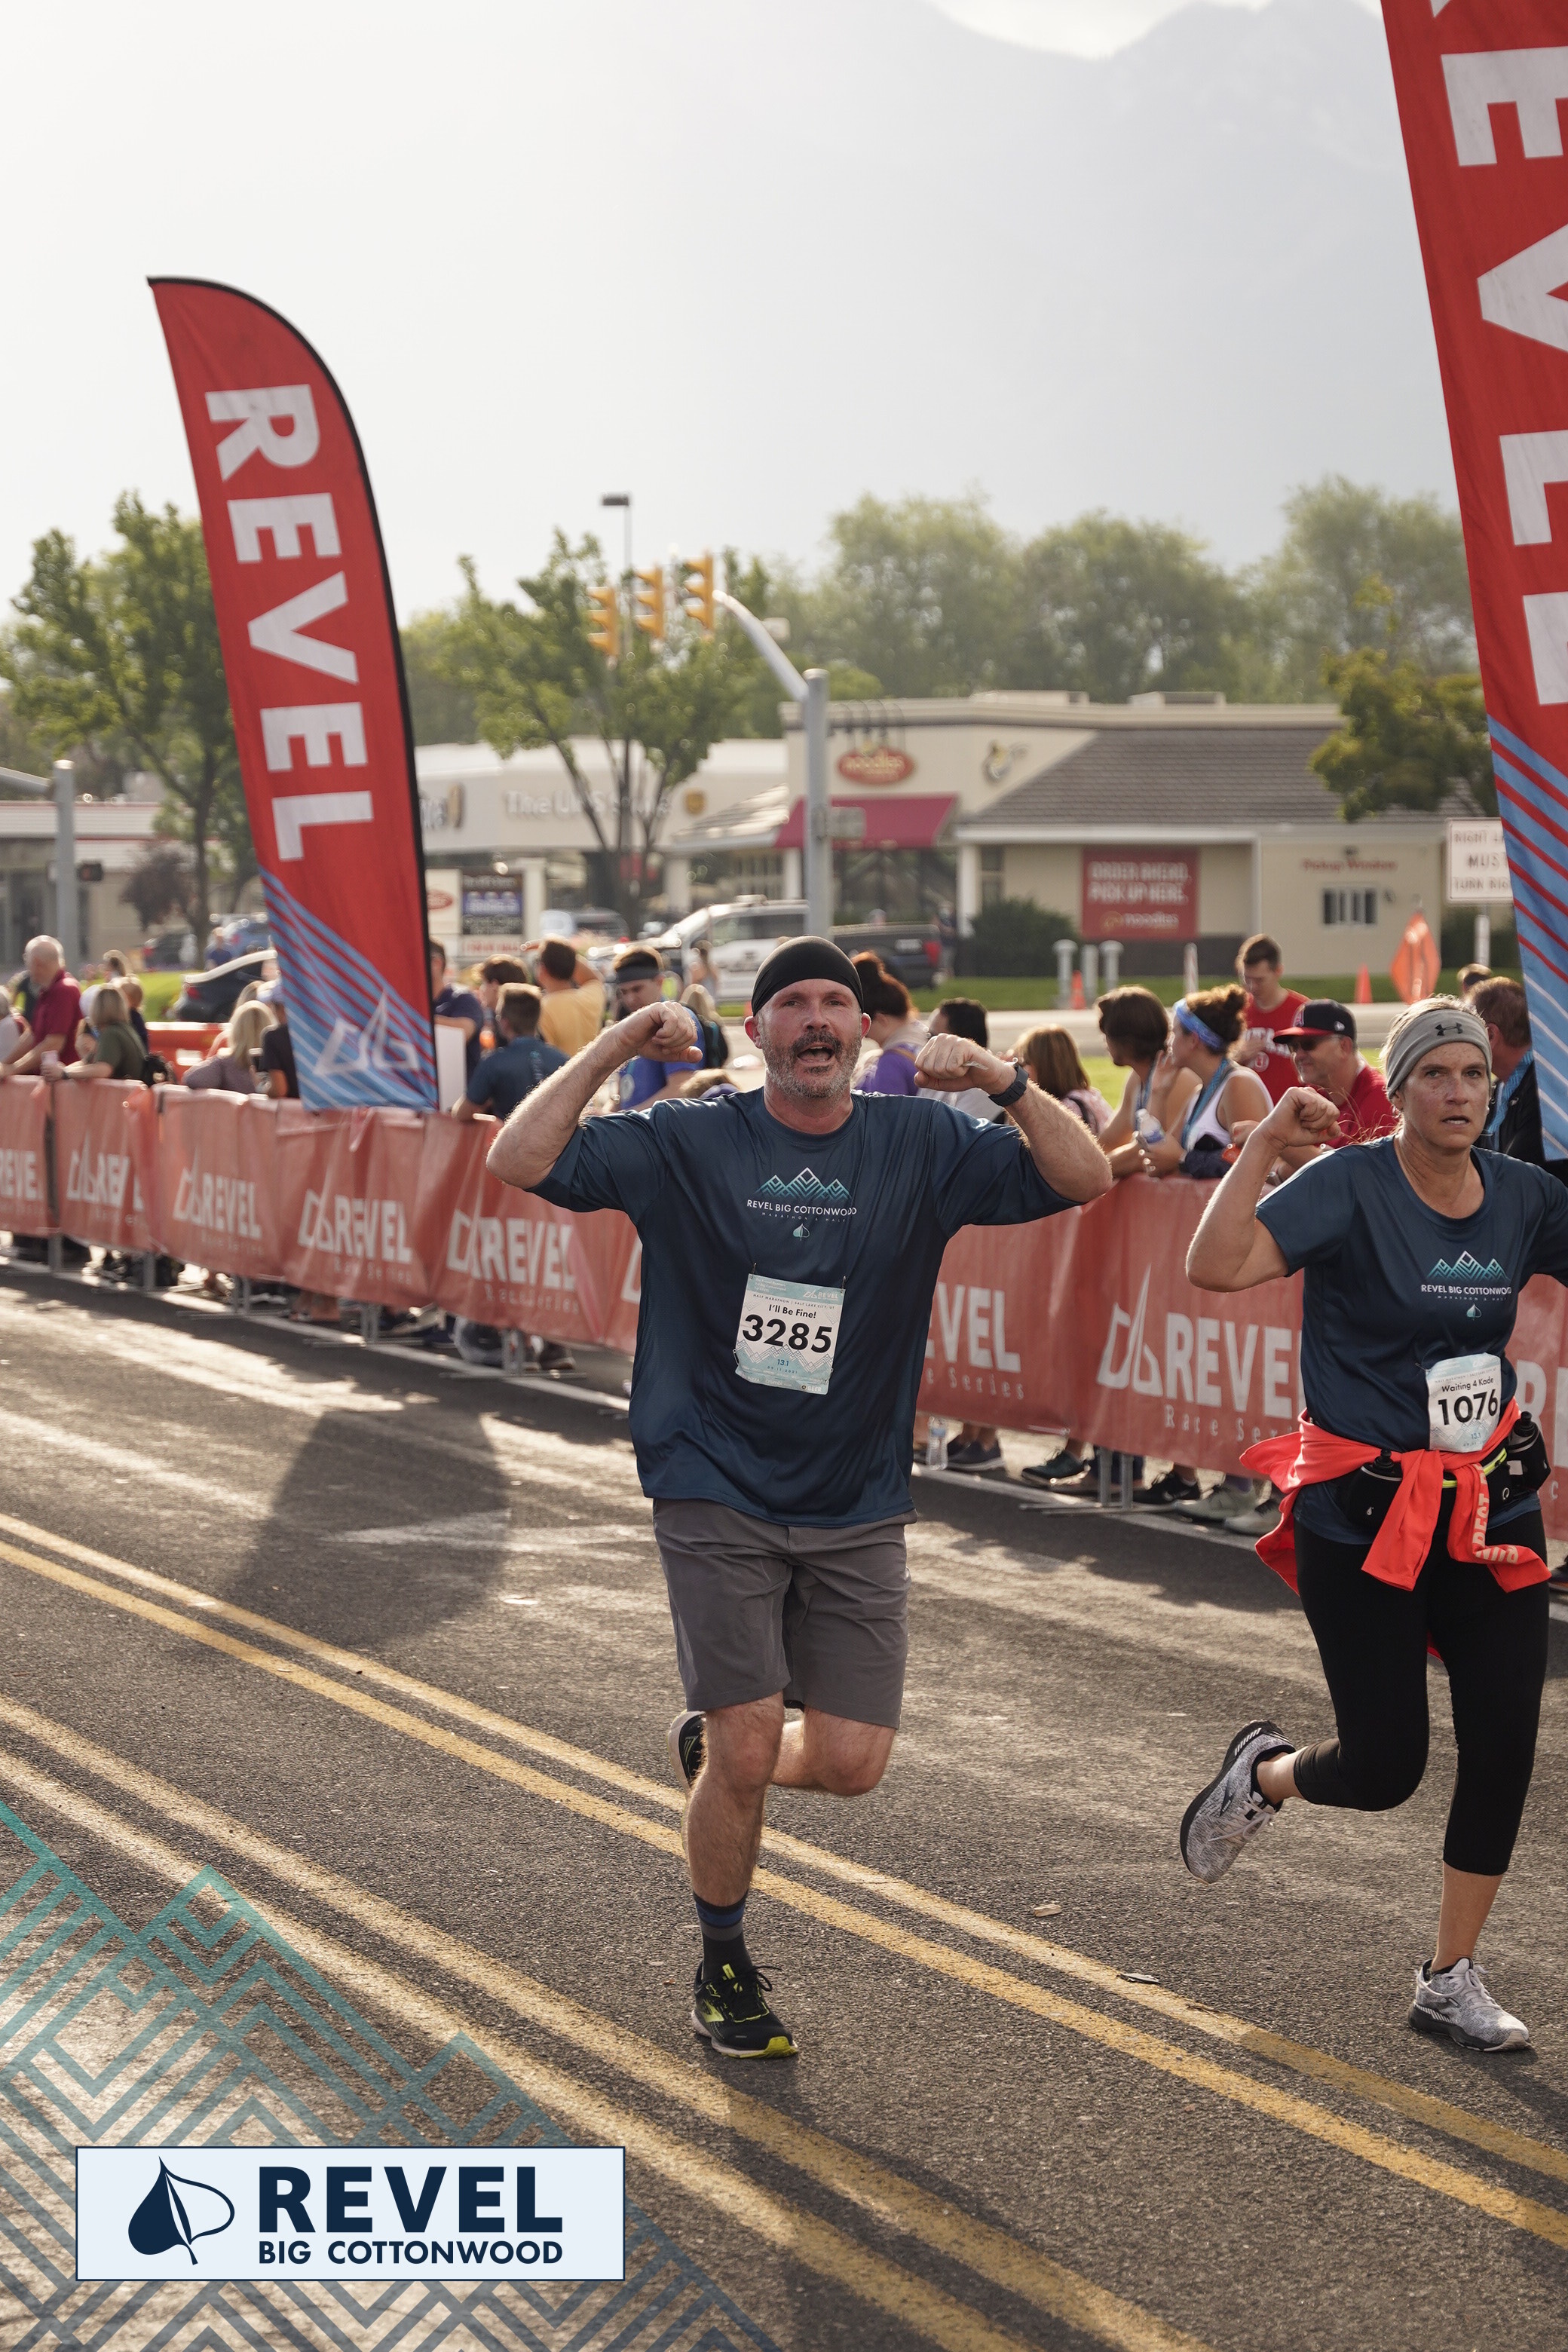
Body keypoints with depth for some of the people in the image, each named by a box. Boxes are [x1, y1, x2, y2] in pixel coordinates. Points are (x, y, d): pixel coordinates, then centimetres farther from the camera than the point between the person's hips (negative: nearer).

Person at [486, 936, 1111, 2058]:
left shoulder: (920, 1146, 2)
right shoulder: (688, 1143, -2)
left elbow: (1083, 1178, -5)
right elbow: (521, 1161, -9)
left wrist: (1005, 1078, -20)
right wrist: (615, 1047, -16)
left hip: (857, 1510, 2)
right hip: (717, 1493, -2)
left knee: (851, 1762, -2)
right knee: (750, 1750, -6)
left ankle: (711, 1745, 32)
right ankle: (726, 1967, 20)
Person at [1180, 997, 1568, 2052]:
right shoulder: (1350, 1185, -13)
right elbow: (1216, 1265, -26)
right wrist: (1264, 1142, -28)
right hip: (1362, 1516, -5)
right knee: (1385, 1768, -2)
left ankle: (1452, 1981, 18)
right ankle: (1263, 1773, 34)